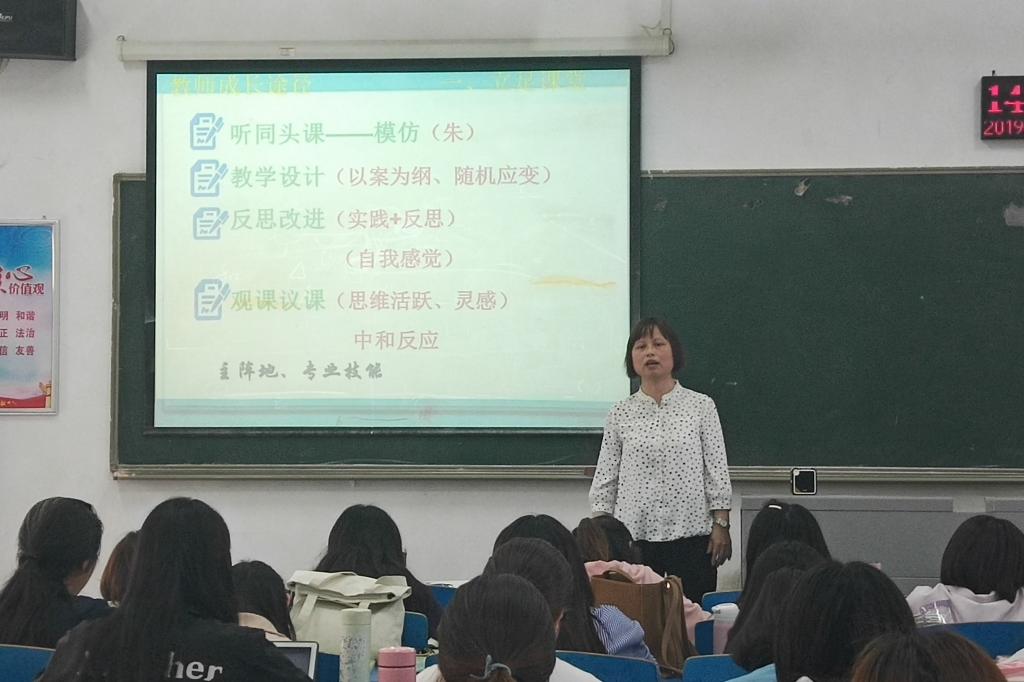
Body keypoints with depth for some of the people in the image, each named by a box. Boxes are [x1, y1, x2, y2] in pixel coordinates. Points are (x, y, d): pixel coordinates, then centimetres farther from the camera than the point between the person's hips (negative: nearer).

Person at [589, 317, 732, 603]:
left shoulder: (701, 406, 2)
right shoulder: (620, 415, 6)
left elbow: (717, 470, 2)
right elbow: (605, 478, 8)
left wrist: (721, 525, -4)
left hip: (691, 534, -1)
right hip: (634, 536, 1)